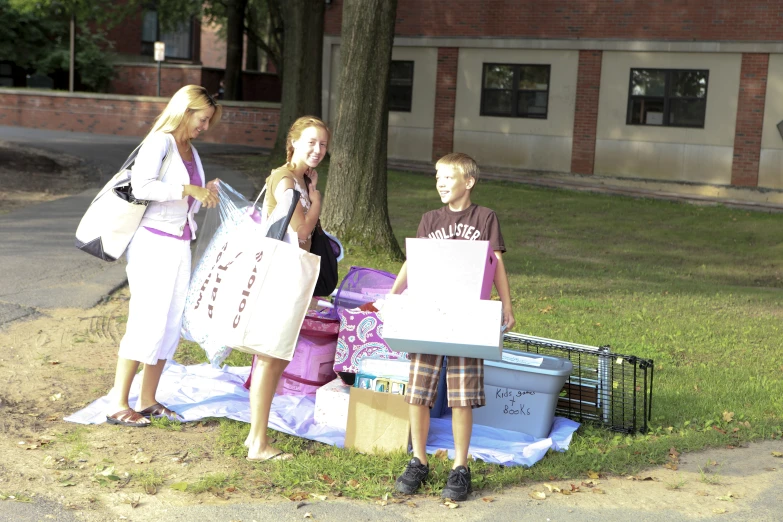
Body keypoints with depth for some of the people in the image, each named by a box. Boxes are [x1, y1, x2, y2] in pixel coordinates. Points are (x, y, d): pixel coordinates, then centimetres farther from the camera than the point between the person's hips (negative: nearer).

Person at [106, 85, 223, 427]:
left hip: (180, 244, 9)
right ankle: (118, 405, -2)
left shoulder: (190, 150, 16)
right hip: (153, 242, -8)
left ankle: (148, 400, 17)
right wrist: (188, 190, -22)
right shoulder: (159, 142, -9)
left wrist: (205, 194, 5)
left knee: (171, 324, 8)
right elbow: (142, 185, -24)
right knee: (147, 323, -8)